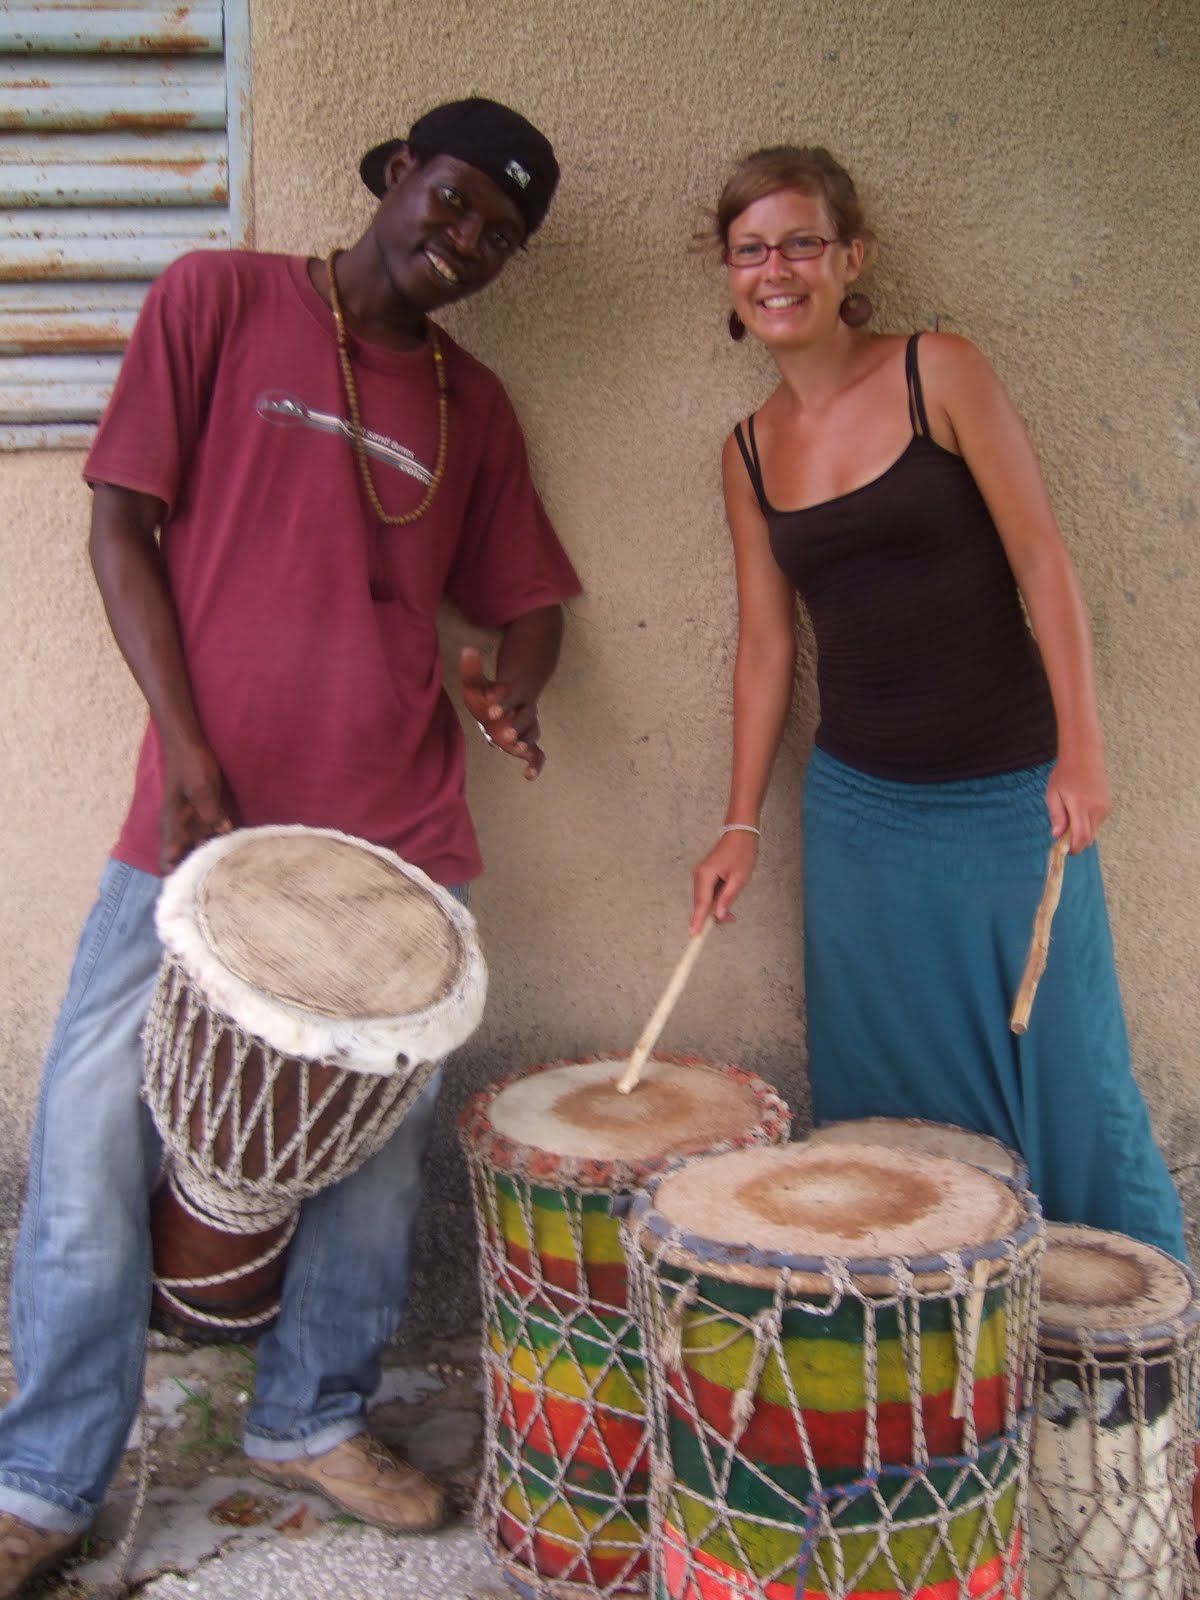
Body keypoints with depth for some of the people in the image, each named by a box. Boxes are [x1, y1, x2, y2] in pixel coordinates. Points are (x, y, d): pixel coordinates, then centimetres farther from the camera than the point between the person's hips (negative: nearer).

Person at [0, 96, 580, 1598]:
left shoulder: (472, 404, 13)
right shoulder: (218, 299, 3)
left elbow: (524, 593, 19)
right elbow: (122, 526, -1)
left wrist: (513, 691, -5)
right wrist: (189, 754, -9)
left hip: (394, 827, 4)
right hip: (203, 812, -3)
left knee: (386, 1129, 6)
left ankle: (311, 1418, 29)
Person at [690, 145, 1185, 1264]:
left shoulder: (938, 375, -5)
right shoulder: (750, 452, 7)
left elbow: (1041, 562, -7)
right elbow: (765, 639, 10)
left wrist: (1080, 751, -14)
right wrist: (741, 824, 7)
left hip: (1007, 793, -3)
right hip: (858, 804, 4)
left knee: (1062, 1067, 4)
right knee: (882, 1086, 10)